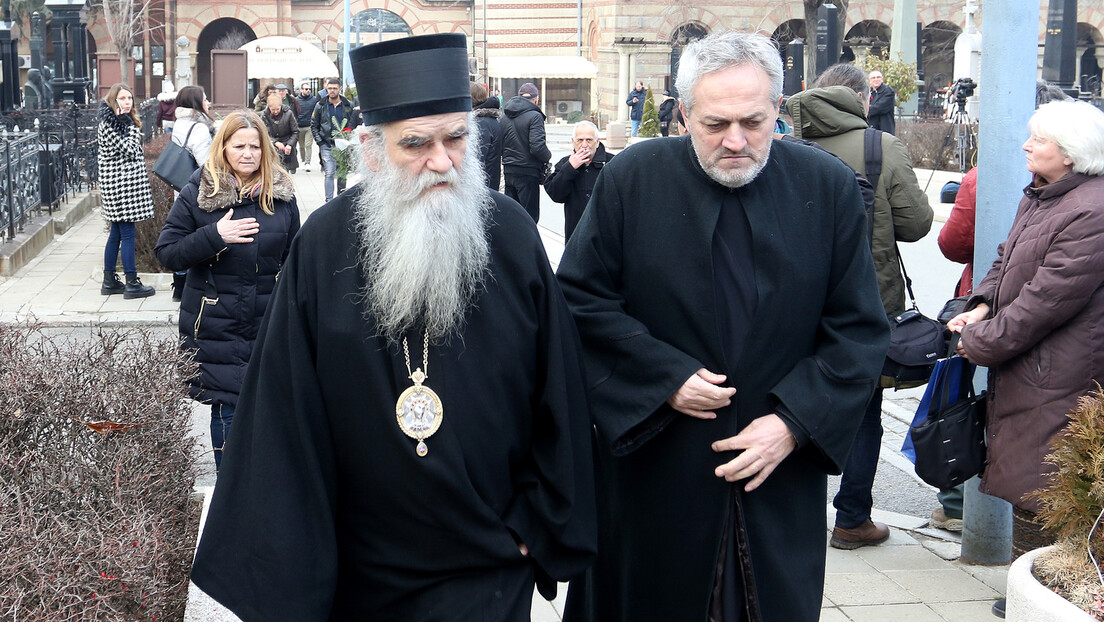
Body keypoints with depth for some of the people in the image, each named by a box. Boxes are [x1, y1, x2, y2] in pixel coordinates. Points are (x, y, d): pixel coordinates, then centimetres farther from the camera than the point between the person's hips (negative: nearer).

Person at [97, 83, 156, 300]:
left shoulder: (121, 122, 16)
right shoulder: (109, 125, -14)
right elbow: (129, 150, -18)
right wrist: (132, 125, -14)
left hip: (123, 182, 10)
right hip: (121, 183, -10)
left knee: (116, 233, 13)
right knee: (127, 233, -6)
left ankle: (109, 281, 19)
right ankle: (132, 284, -2)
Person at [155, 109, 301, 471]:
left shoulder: (281, 195, 5)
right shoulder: (198, 194, -2)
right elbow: (166, 253, -6)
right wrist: (214, 235, -20)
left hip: (269, 323, 2)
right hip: (216, 325, -2)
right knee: (227, 405, -1)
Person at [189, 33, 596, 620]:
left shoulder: (511, 235, -9)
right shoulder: (323, 246, -10)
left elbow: (558, 394, -2)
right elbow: (286, 412, -6)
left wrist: (540, 524, 0)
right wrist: (287, 571, -6)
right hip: (359, 567, 1)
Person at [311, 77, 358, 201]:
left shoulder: (349, 106, 4)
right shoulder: (320, 106, 4)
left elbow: (356, 124, 7)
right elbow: (314, 125, 8)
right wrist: (319, 141, -3)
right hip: (327, 145, -1)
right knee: (330, 173, -10)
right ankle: (329, 201, -11)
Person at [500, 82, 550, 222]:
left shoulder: (504, 117, 10)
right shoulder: (534, 116, -12)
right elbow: (537, 146, -20)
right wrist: (548, 156, -2)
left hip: (508, 172, 7)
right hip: (528, 173, -7)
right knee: (530, 216, -1)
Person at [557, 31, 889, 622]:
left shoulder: (830, 187, -3)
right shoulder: (631, 179, -5)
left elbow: (860, 329, -1)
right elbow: (581, 297, -3)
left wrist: (795, 423, -11)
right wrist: (665, 378, -12)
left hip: (780, 471, 1)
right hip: (652, 465, 0)